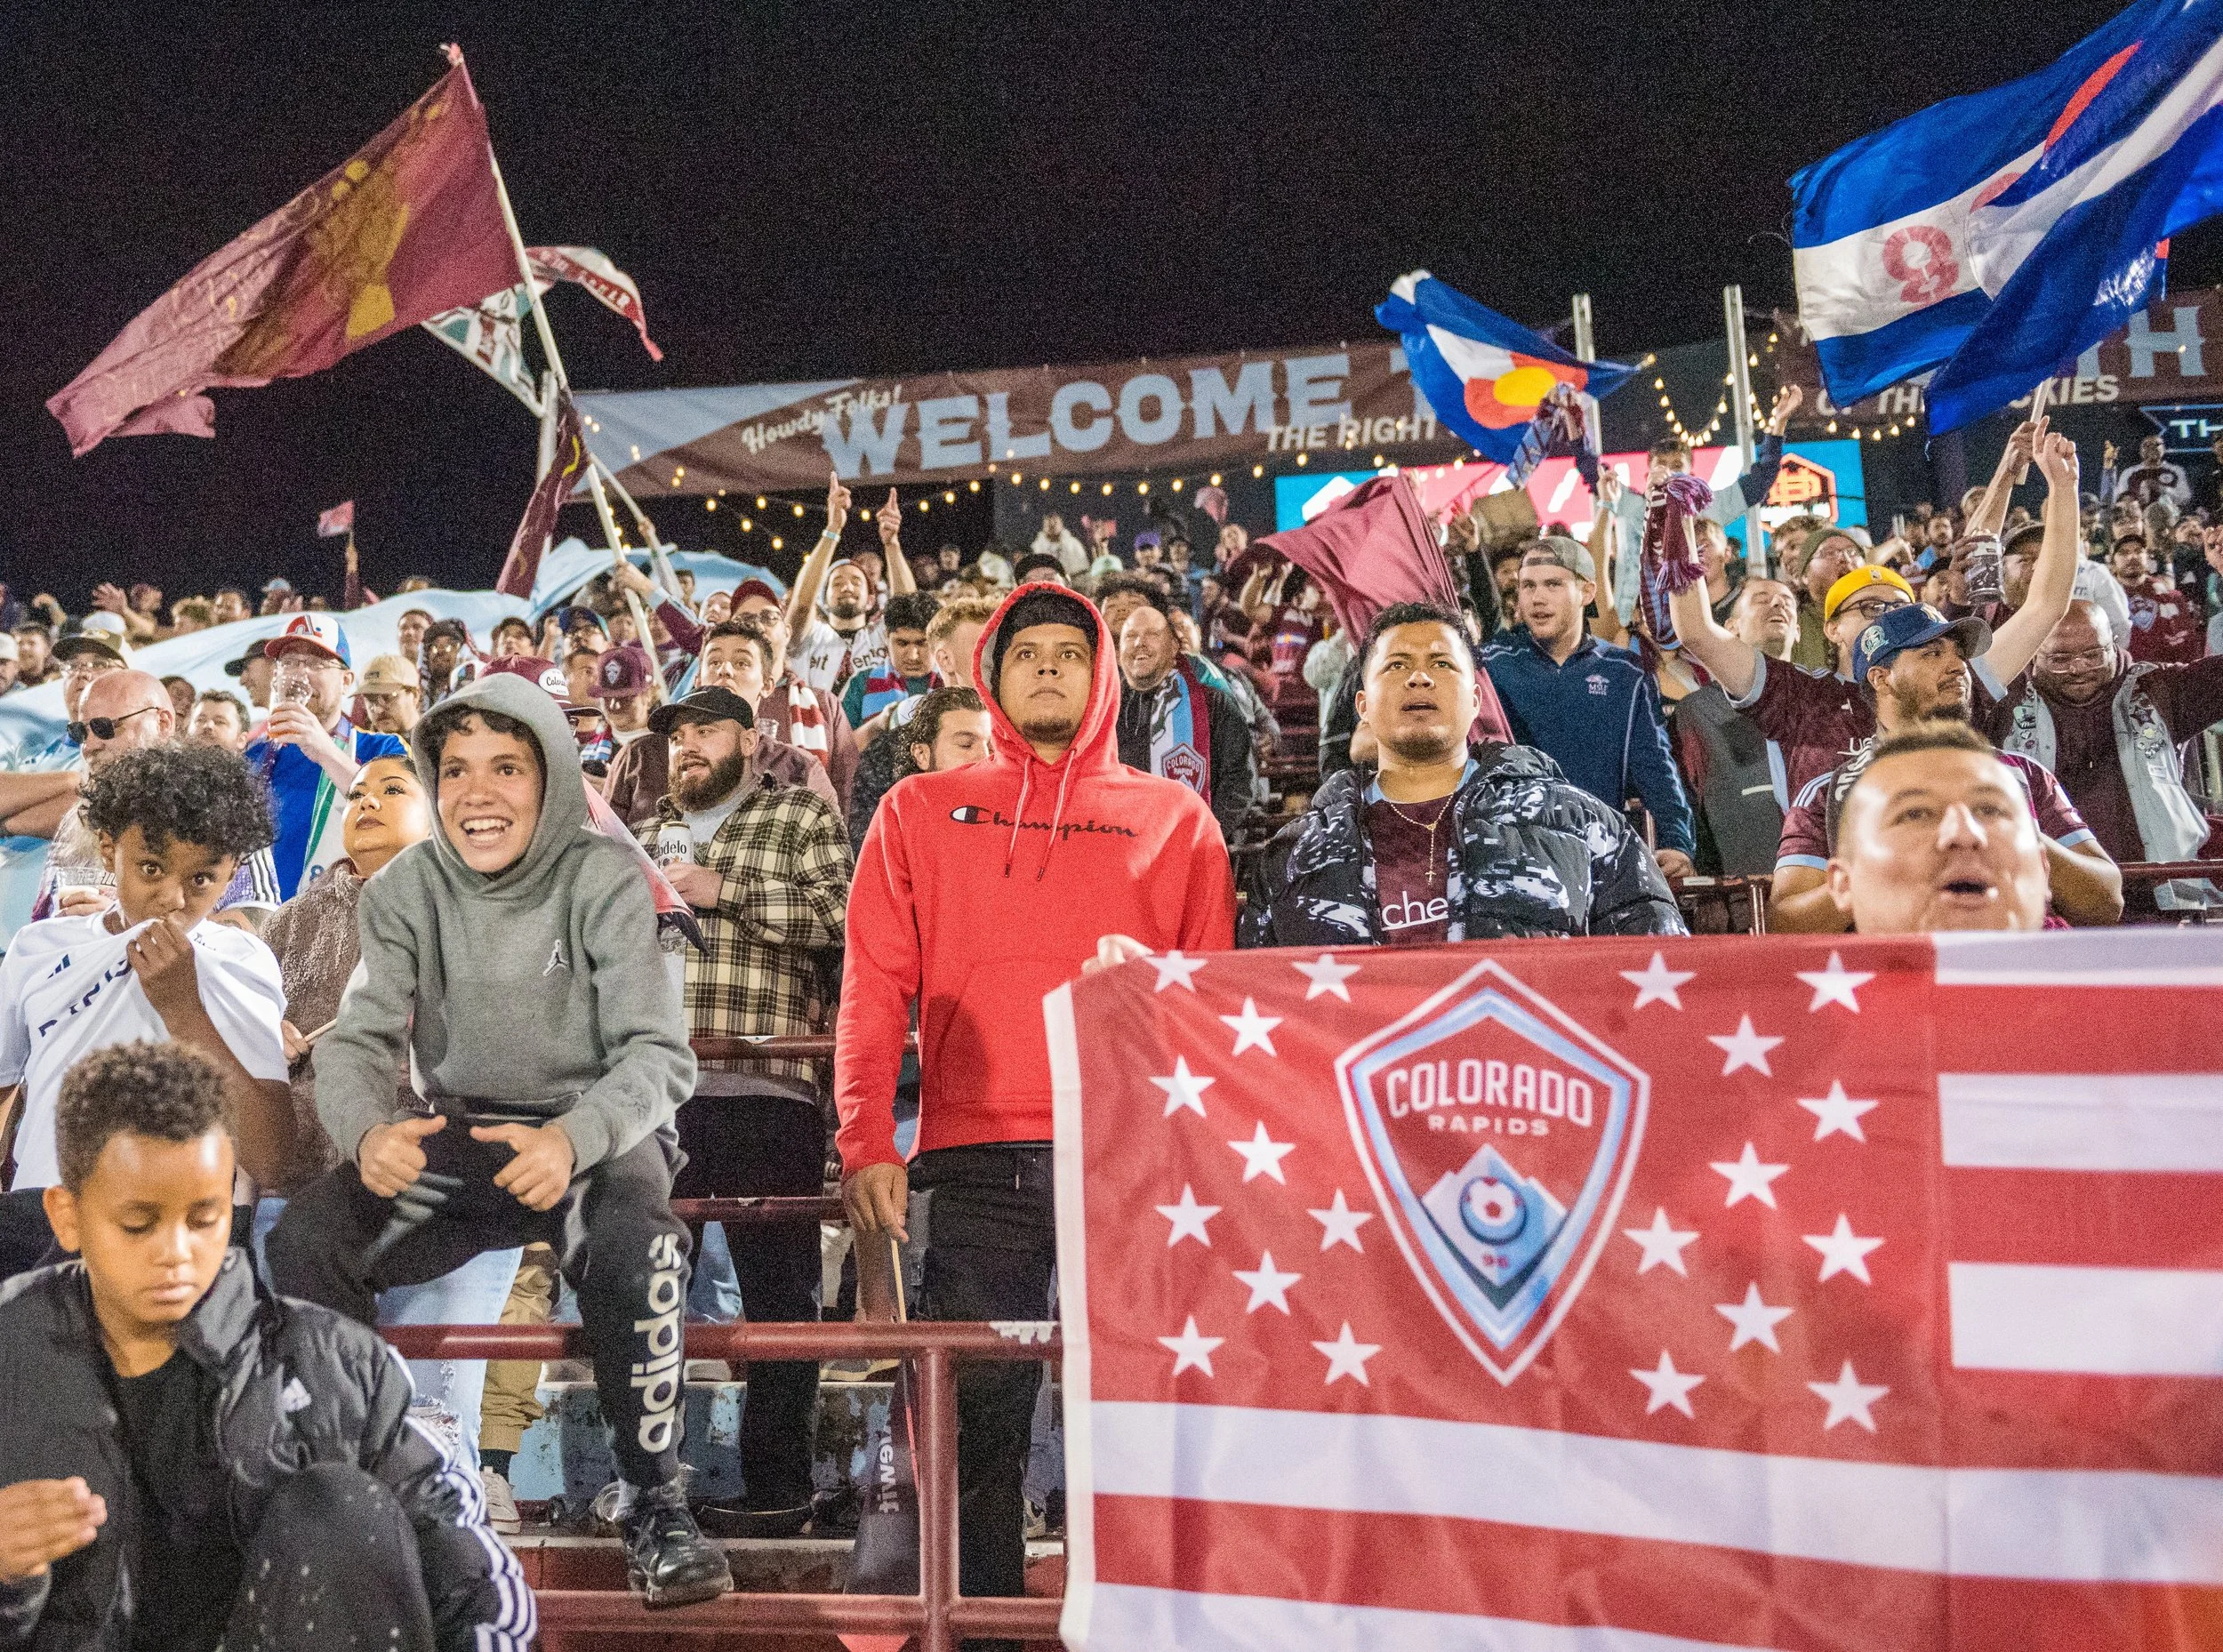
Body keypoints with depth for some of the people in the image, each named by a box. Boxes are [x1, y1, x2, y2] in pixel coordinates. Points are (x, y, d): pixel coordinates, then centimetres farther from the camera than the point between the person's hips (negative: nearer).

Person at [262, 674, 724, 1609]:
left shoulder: (605, 880, -11)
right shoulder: (405, 890, -1)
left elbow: (660, 1055, -17)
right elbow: (357, 1042, -5)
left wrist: (574, 1138, -37)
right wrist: (367, 1130, -30)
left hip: (594, 1135, -3)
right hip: (455, 1137, 4)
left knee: (634, 1245, -35)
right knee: (301, 1239, -21)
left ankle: (652, 1500, -15)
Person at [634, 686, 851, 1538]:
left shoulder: (804, 816, 7)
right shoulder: (648, 831, 23)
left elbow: (838, 914, -9)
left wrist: (723, 889, -11)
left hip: (765, 1091, -5)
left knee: (777, 1293, 0)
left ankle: (778, 1486, 7)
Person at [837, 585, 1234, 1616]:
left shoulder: (1174, 817, 14)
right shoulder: (920, 812, 15)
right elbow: (874, 988, 8)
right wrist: (866, 1145, -4)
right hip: (979, 1164, 0)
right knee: (971, 1416, 1)